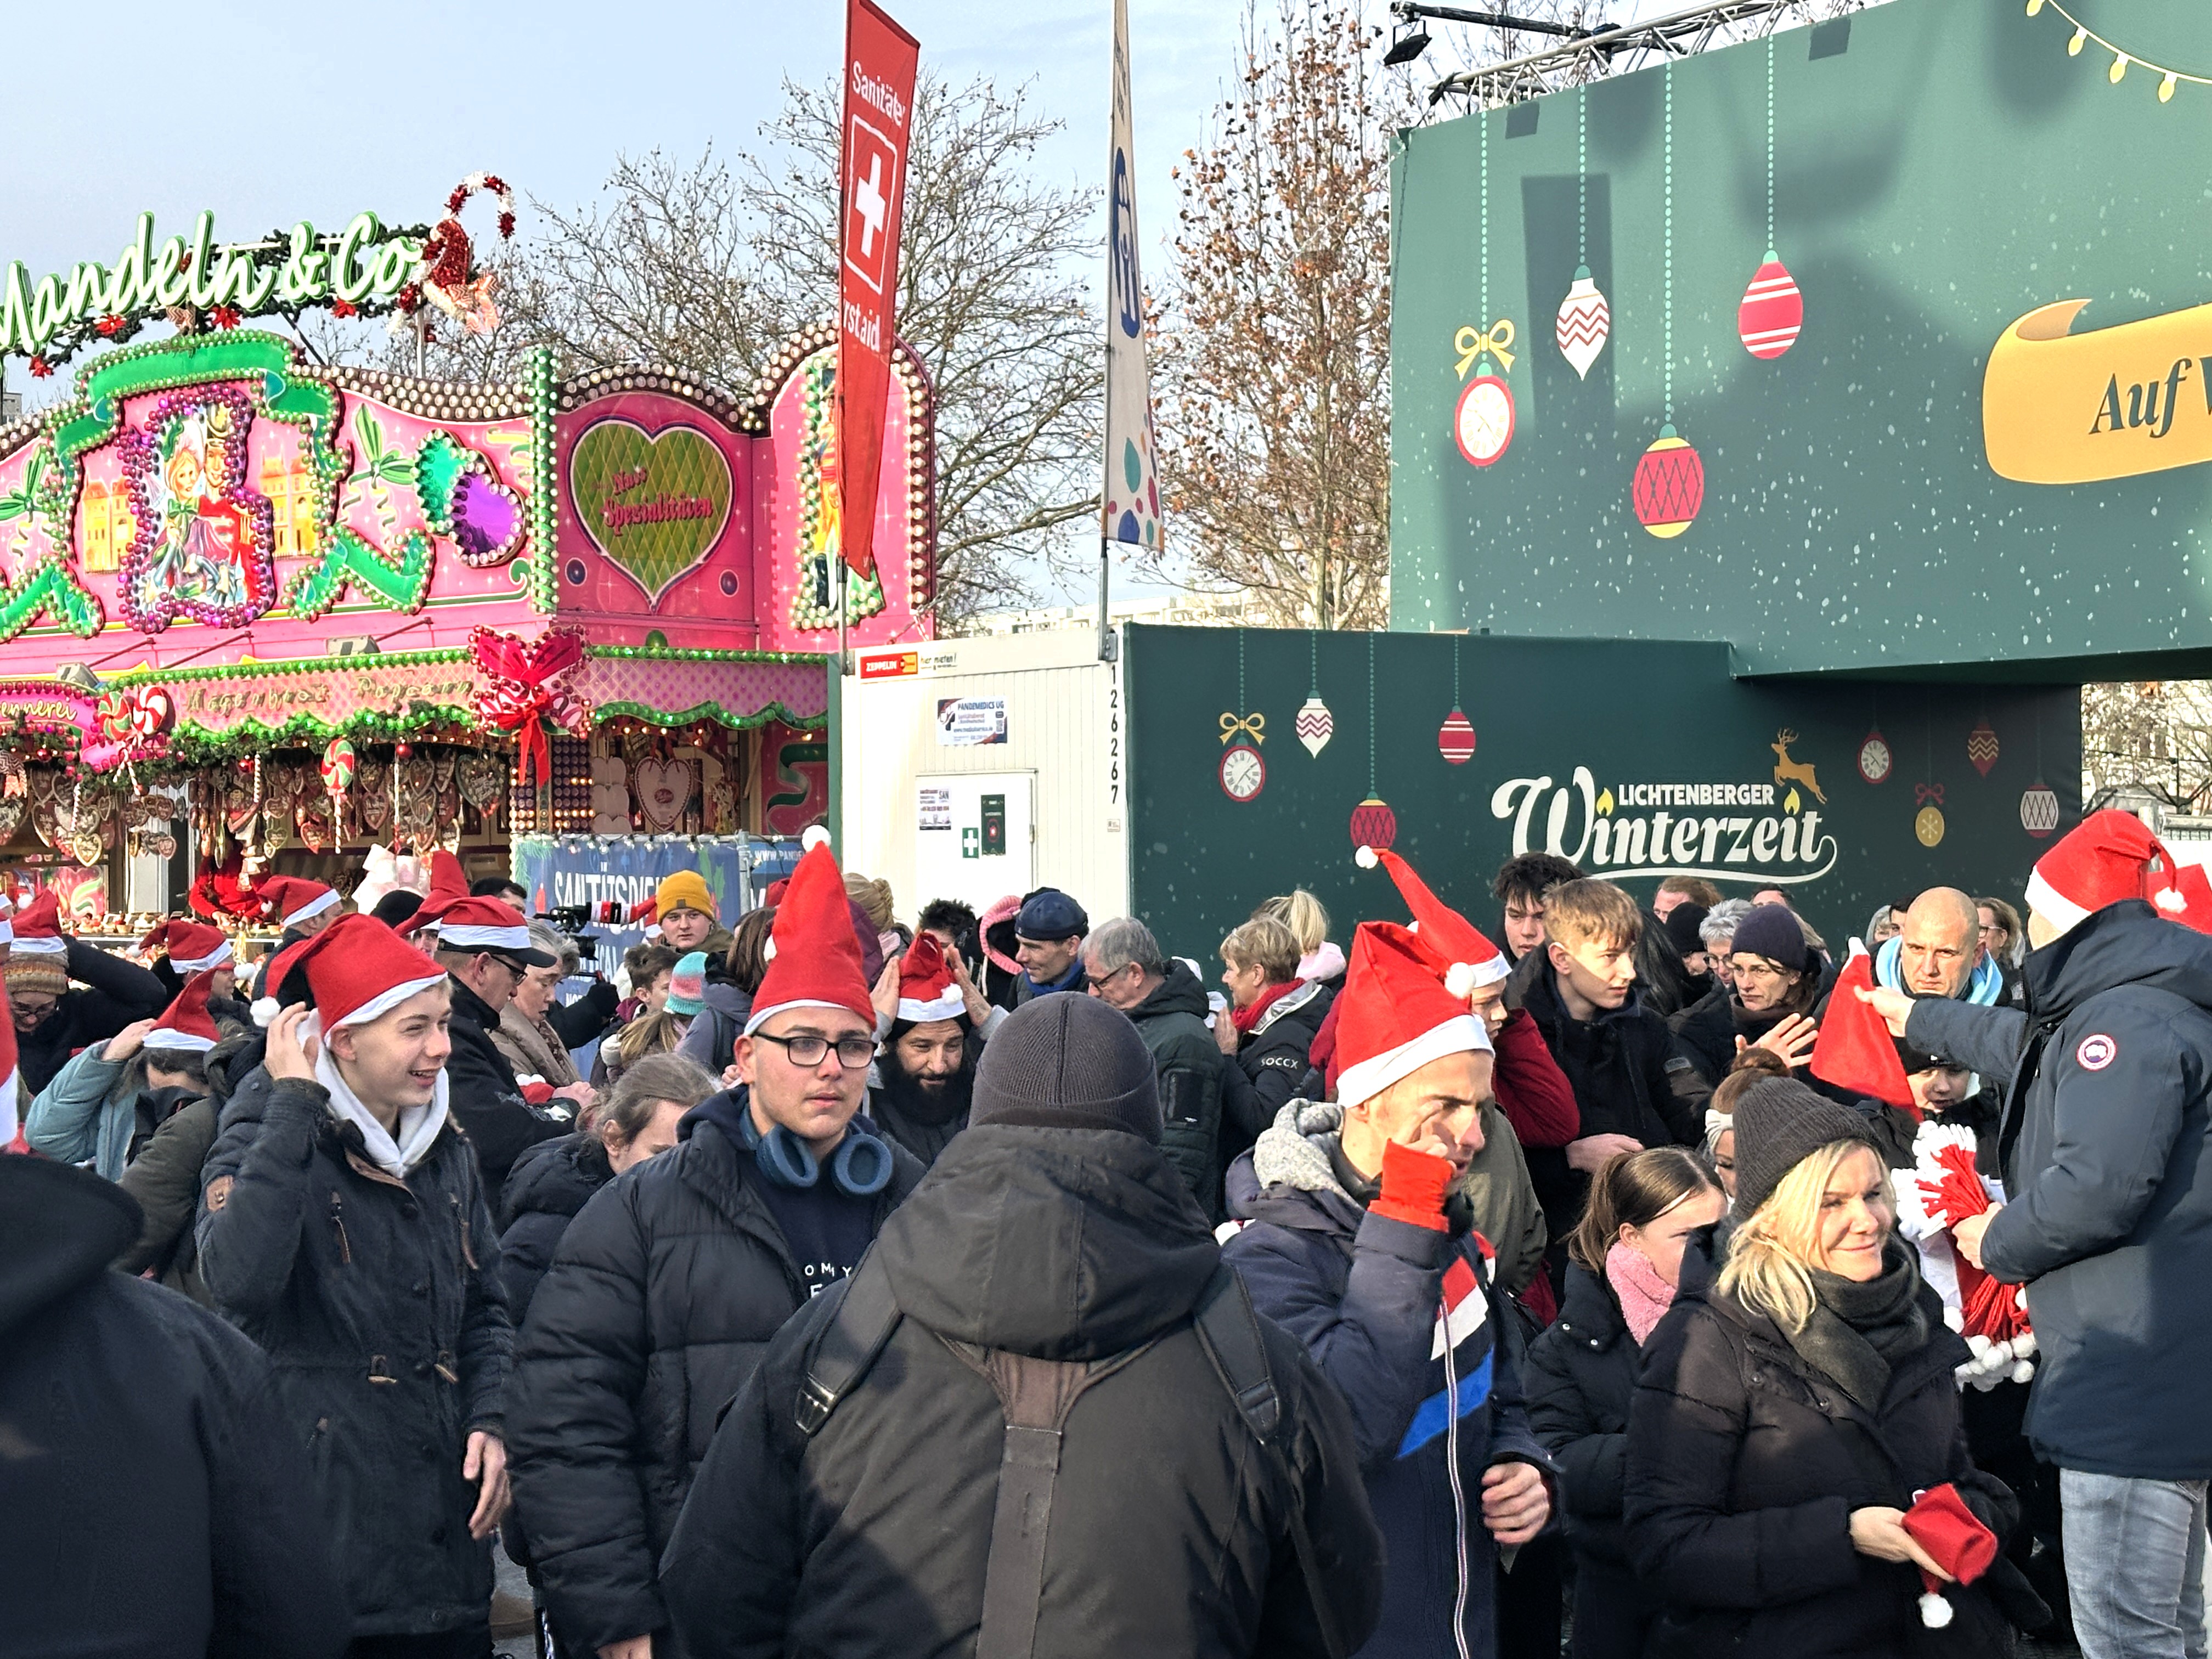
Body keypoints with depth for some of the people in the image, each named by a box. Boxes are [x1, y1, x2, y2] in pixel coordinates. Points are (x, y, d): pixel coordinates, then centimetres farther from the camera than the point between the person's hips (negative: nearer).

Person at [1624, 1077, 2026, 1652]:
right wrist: (1844, 1535, -16)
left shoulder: (1915, 1318, 12)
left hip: (1936, 1633, 5)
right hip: (1775, 1643, -5)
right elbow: (1665, 1547, -11)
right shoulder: (1707, 1343, -6)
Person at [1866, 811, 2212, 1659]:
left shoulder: (2131, 1019, -17)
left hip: (2132, 1387, -11)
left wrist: (1999, 1241, -9)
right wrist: (1919, 1018, 54)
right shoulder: (2116, 1007, 18)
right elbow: (2027, 1044, 40)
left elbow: (2099, 1187, -28)